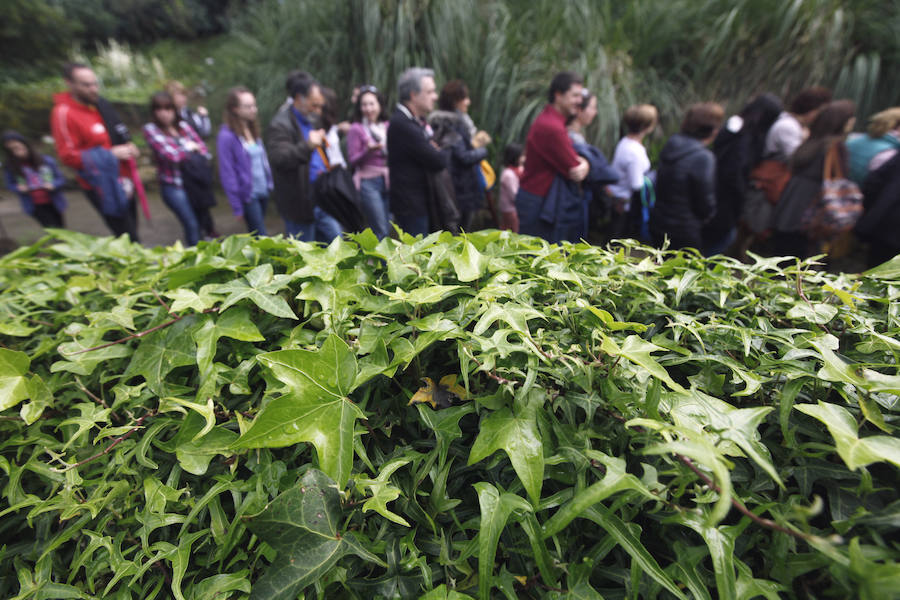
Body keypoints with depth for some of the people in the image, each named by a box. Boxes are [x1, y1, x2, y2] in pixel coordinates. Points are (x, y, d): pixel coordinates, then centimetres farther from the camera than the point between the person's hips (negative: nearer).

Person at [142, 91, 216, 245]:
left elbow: (204, 152, 2)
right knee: (192, 225, -6)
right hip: (174, 187, -4)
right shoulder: (151, 129, -6)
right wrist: (189, 147, -3)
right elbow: (171, 155, -17)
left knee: (205, 220, 13)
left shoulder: (183, 125, 5)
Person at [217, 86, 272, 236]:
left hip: (263, 191, 7)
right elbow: (227, 174, -12)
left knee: (255, 236, 18)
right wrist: (237, 207, -12)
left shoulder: (253, 130, 9)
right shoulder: (227, 136, -13)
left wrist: (269, 184, 9)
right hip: (248, 195, -7)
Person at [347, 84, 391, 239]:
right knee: (381, 231, -10)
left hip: (388, 181, 5)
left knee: (387, 228, 7)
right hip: (368, 182, -5)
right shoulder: (356, 129, -1)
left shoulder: (387, 126, 11)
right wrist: (369, 150, -19)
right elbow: (353, 160, -4)